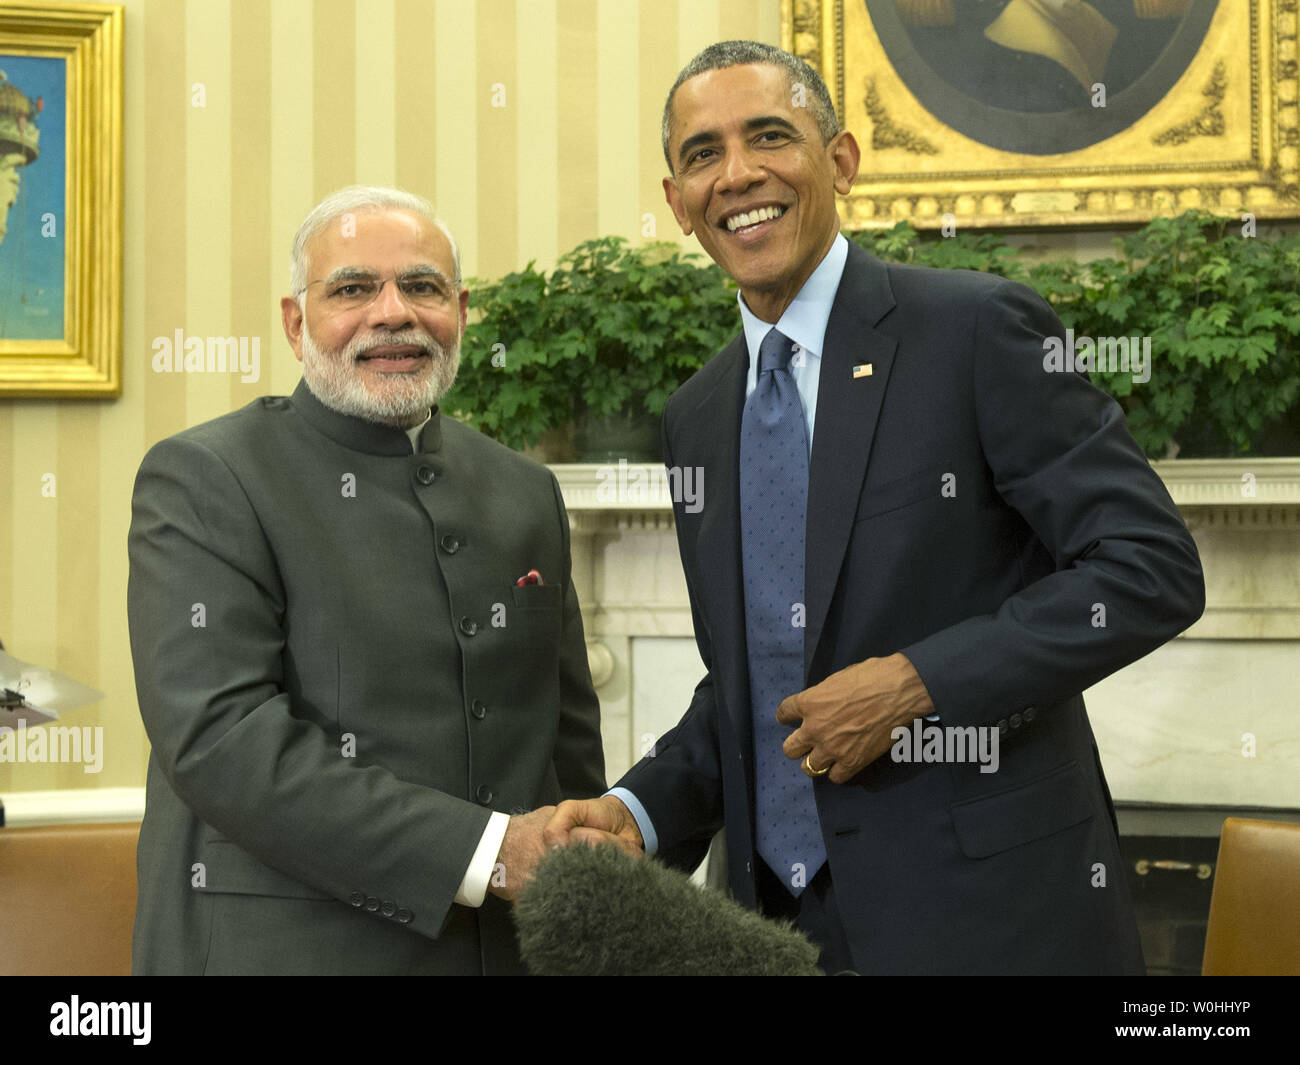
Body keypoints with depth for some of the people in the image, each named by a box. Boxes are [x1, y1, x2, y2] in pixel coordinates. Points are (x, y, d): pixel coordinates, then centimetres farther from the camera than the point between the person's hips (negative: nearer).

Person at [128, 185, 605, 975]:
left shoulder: (527, 494, 9)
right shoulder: (201, 481, -8)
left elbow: (570, 739, 13)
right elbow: (219, 736, -20)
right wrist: (488, 851, -23)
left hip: (513, 940, 5)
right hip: (286, 945, -5)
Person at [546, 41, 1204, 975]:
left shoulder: (980, 330, -9)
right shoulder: (696, 418, 10)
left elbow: (1153, 569, -14)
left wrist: (915, 684, -19)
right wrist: (639, 812, 0)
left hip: (988, 914, -5)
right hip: (783, 909, 6)